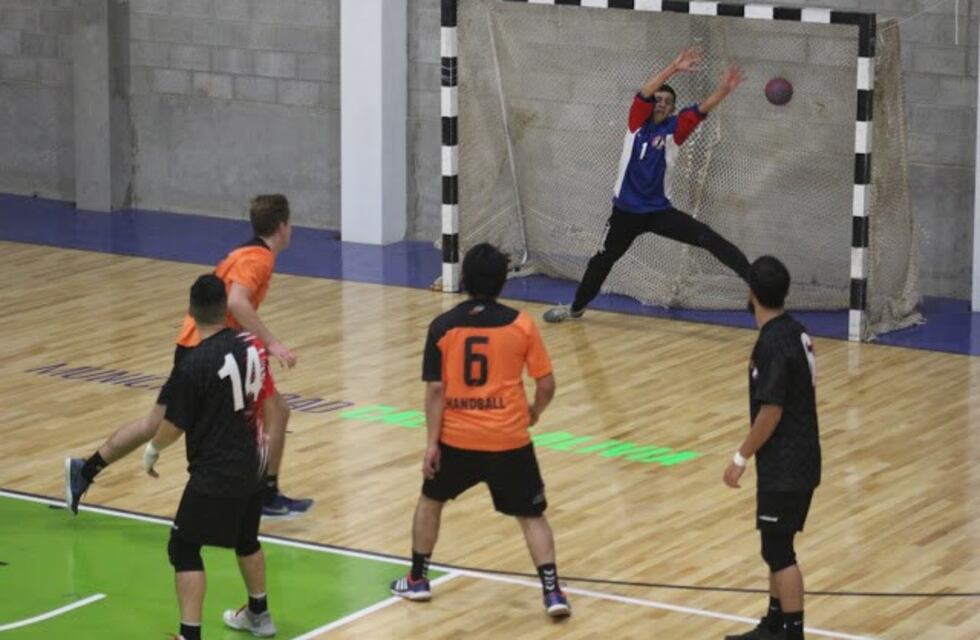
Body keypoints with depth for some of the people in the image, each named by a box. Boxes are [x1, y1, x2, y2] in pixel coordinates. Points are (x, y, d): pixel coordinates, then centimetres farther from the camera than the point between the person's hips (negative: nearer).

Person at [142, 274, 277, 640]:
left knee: (183, 548, 1)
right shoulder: (252, 345, -4)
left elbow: (174, 427, -11)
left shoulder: (192, 366, -21)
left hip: (215, 474, -7)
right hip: (252, 465, 7)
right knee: (246, 539, 27)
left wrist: (152, 451, 10)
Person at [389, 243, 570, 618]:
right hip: (509, 440, -1)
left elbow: (435, 390, -7)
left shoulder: (443, 327, -4)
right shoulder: (521, 324, -5)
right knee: (531, 515, 11)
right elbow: (546, 384, -3)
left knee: (431, 499, 25)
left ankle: (417, 580, 31)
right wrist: (535, 412, 18)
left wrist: (432, 442, -2)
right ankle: (552, 592, 0)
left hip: (456, 437, 1)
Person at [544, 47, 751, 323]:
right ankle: (576, 307, 36)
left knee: (708, 238, -18)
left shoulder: (672, 130, -5)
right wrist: (674, 68, -35)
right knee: (604, 259, 16)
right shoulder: (638, 123, -4)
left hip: (659, 210, -1)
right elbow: (645, 92, -22)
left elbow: (701, 110, -20)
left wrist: (723, 90, -39)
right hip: (627, 210, 1)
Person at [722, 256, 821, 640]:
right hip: (798, 459, 10)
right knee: (776, 547, 18)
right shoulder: (794, 331, 7)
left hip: (784, 467, -10)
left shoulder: (772, 344, -21)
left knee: (779, 552, -3)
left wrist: (741, 458, -12)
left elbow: (771, 413, -21)